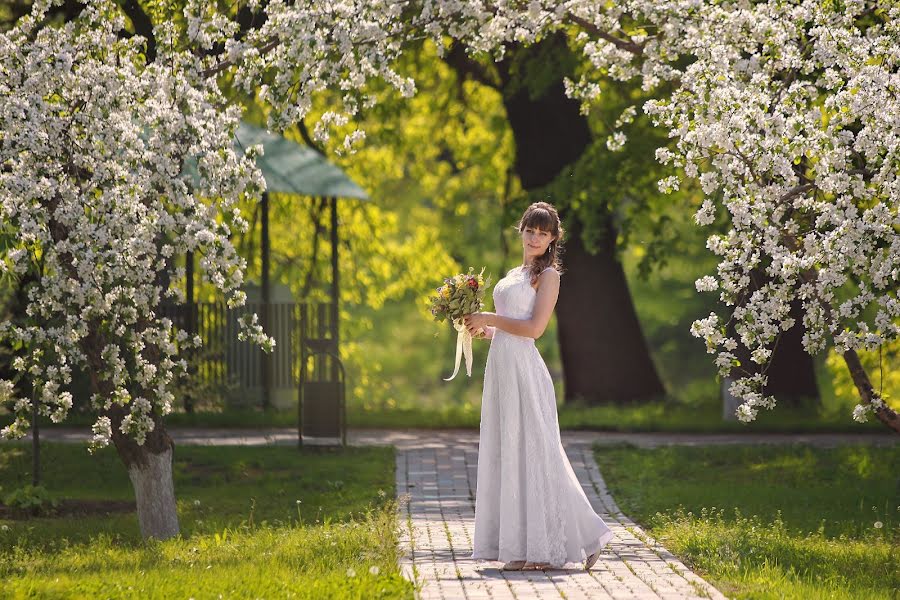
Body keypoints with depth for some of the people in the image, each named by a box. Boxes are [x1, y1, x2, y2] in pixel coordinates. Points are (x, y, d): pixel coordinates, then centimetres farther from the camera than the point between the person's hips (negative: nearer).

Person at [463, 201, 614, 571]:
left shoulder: (547, 275, -4)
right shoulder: (514, 275, 20)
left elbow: (534, 327, -15)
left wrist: (489, 319, -9)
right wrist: (483, 330, 9)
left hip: (524, 370, -9)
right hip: (501, 366, 9)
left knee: (530, 454, -8)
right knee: (505, 454, 6)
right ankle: (519, 546, 9)